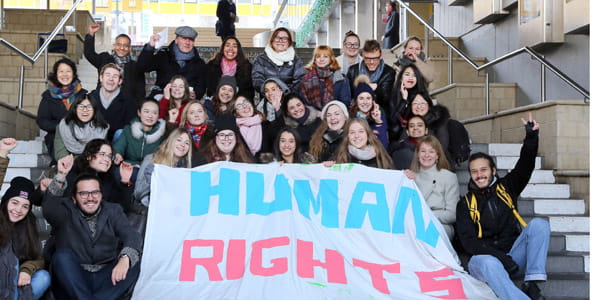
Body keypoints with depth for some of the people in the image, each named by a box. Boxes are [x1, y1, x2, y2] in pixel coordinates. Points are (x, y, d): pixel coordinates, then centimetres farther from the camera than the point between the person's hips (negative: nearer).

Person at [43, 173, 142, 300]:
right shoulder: (67, 212, 6)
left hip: (107, 279, 1)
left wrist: (125, 258, -32)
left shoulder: (113, 211, 9)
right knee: (62, 256, -27)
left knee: (133, 262, -24)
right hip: (75, 280, -1)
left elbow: (132, 236, -10)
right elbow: (49, 210, -19)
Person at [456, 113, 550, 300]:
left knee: (539, 224, -19)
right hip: (484, 257, -2)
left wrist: (531, 137, -17)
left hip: (514, 255, 3)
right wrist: (499, 255, -17)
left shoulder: (505, 188, 15)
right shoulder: (465, 204, 8)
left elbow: (525, 166, 1)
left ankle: (532, 283, -26)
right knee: (489, 263, -37)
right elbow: (467, 241, -3)